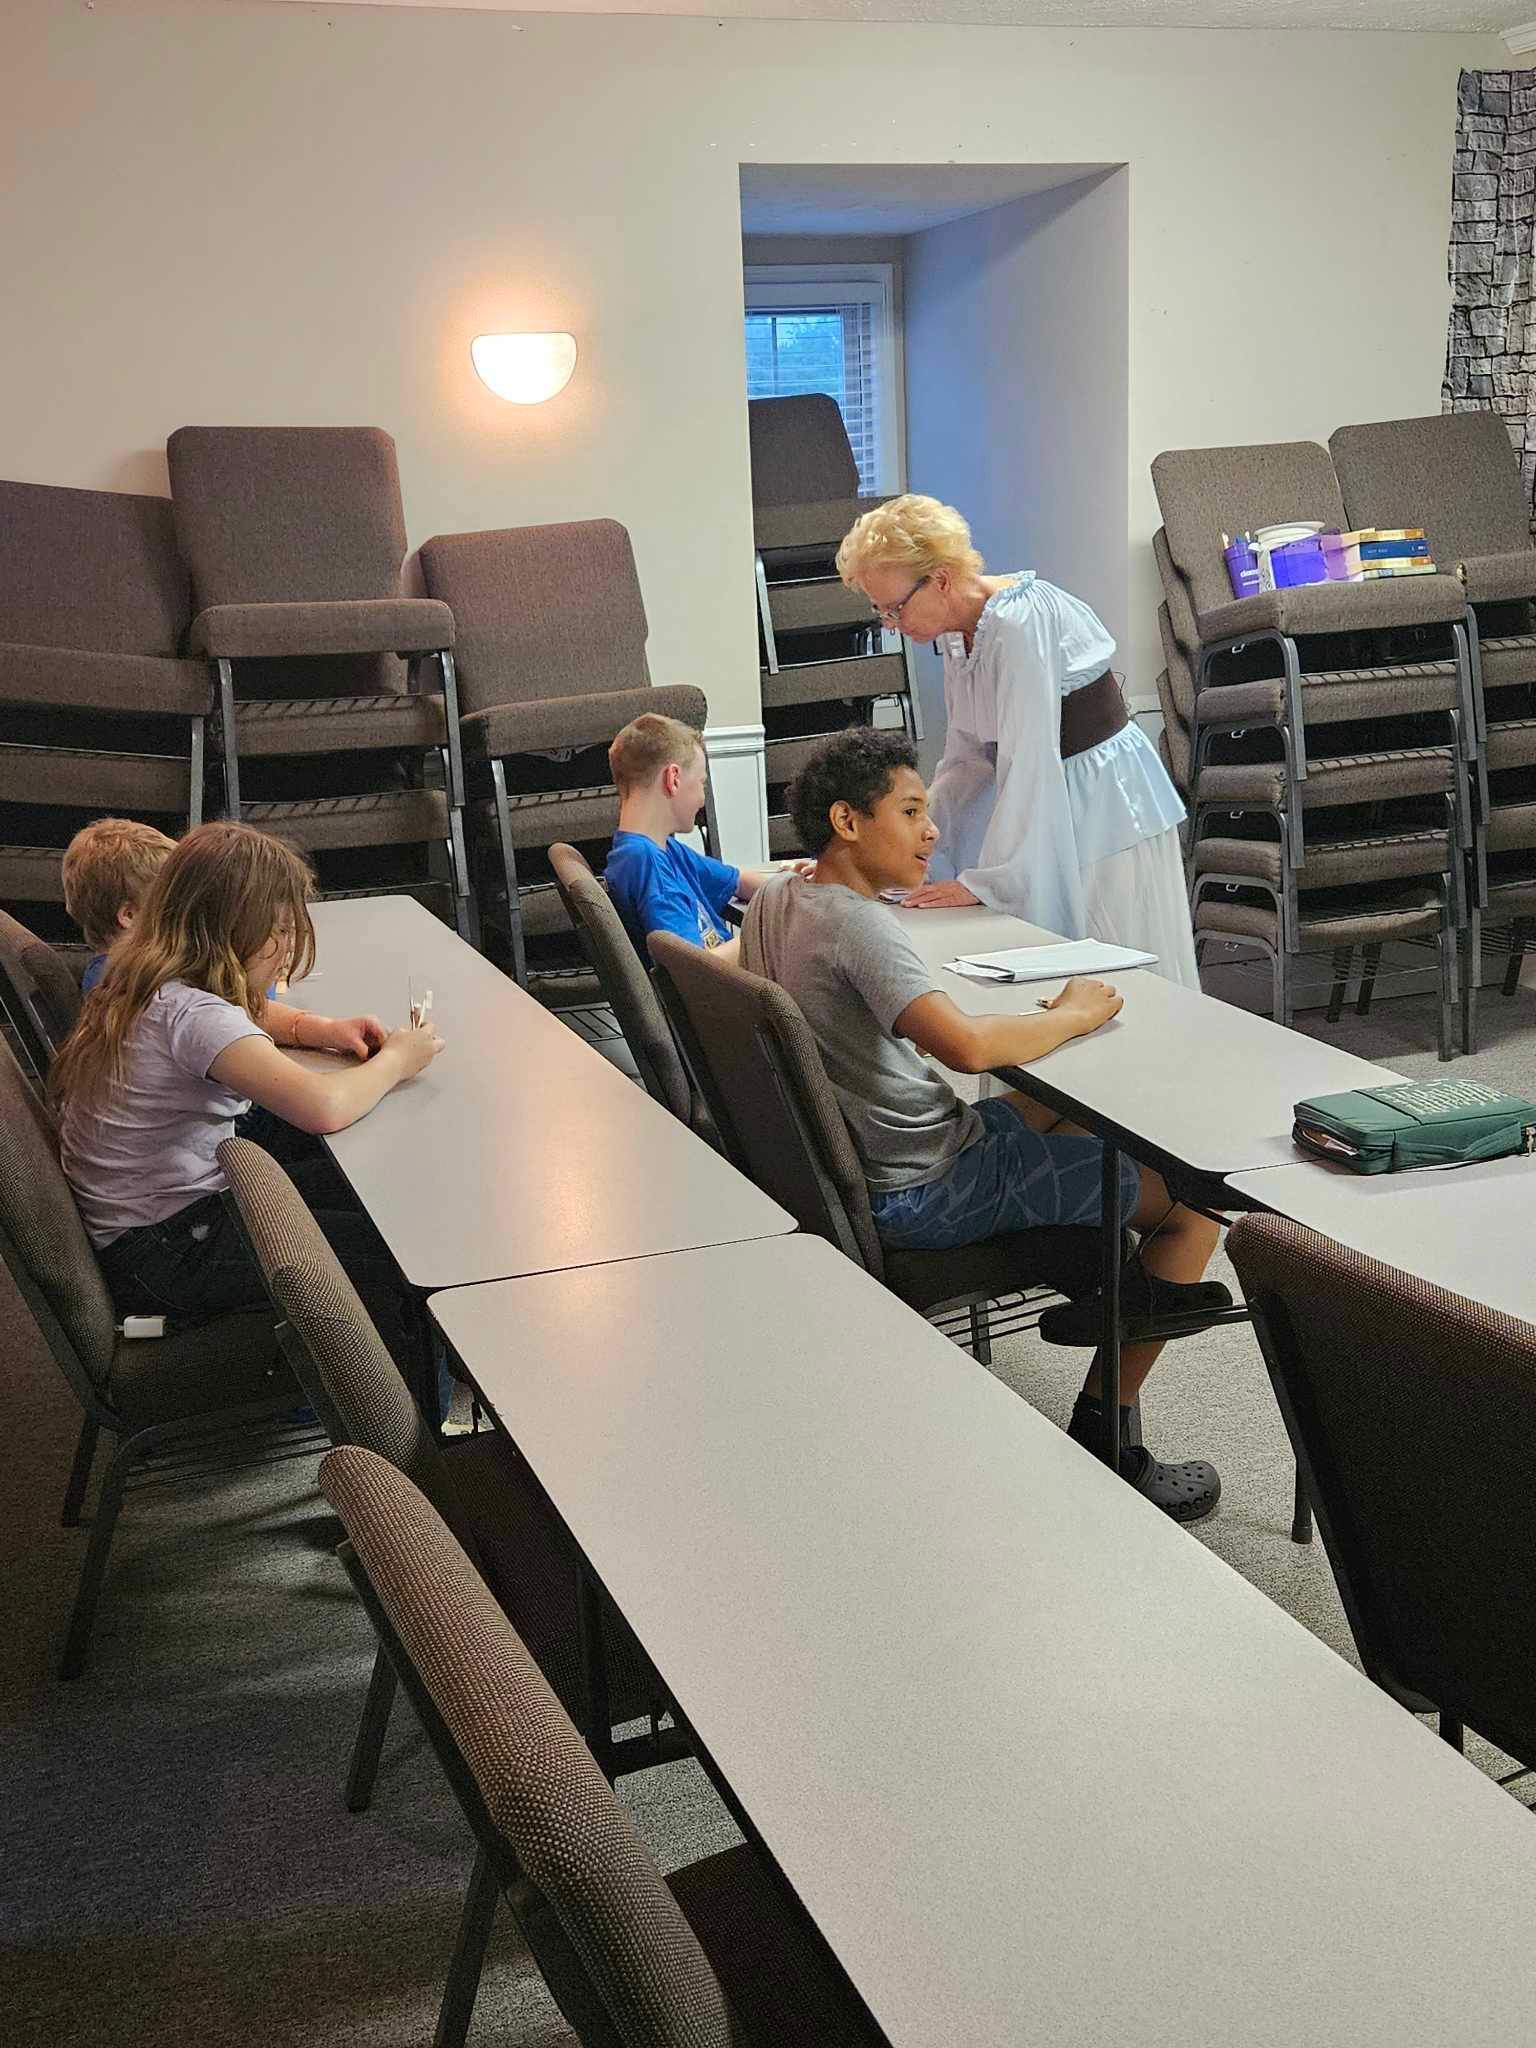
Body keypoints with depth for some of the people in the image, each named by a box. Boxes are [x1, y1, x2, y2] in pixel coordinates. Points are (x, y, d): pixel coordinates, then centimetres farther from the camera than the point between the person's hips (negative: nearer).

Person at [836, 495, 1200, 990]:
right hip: (1053, 804, 9)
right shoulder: (957, 630, 4)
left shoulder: (1017, 624, -24)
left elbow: (1028, 762, -27)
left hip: (1105, 805, -9)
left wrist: (983, 881, -25)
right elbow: (968, 752, 11)